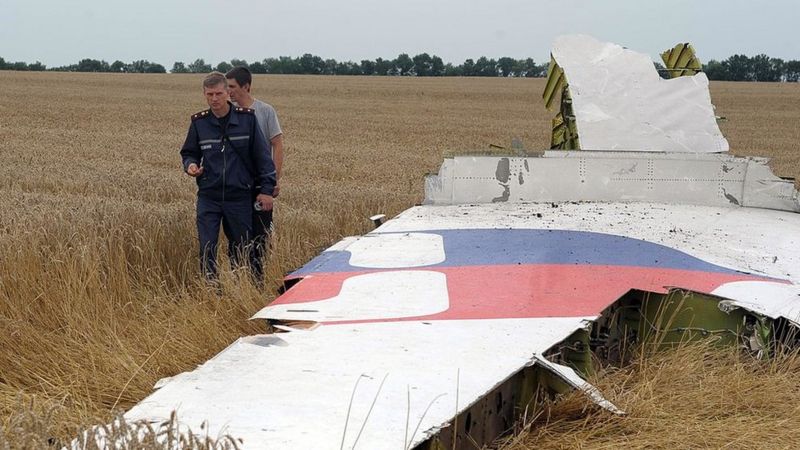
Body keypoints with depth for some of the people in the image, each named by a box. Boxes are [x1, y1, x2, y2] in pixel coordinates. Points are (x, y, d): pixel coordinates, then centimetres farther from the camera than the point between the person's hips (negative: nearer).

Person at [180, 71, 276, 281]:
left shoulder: (247, 118, -3)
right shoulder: (199, 122, 1)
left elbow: (262, 155, 1)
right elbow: (188, 153, 15)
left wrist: (266, 189, -2)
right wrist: (190, 165, -9)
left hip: (239, 195, -1)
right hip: (208, 196, 1)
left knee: (241, 248, 9)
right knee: (207, 249, -3)